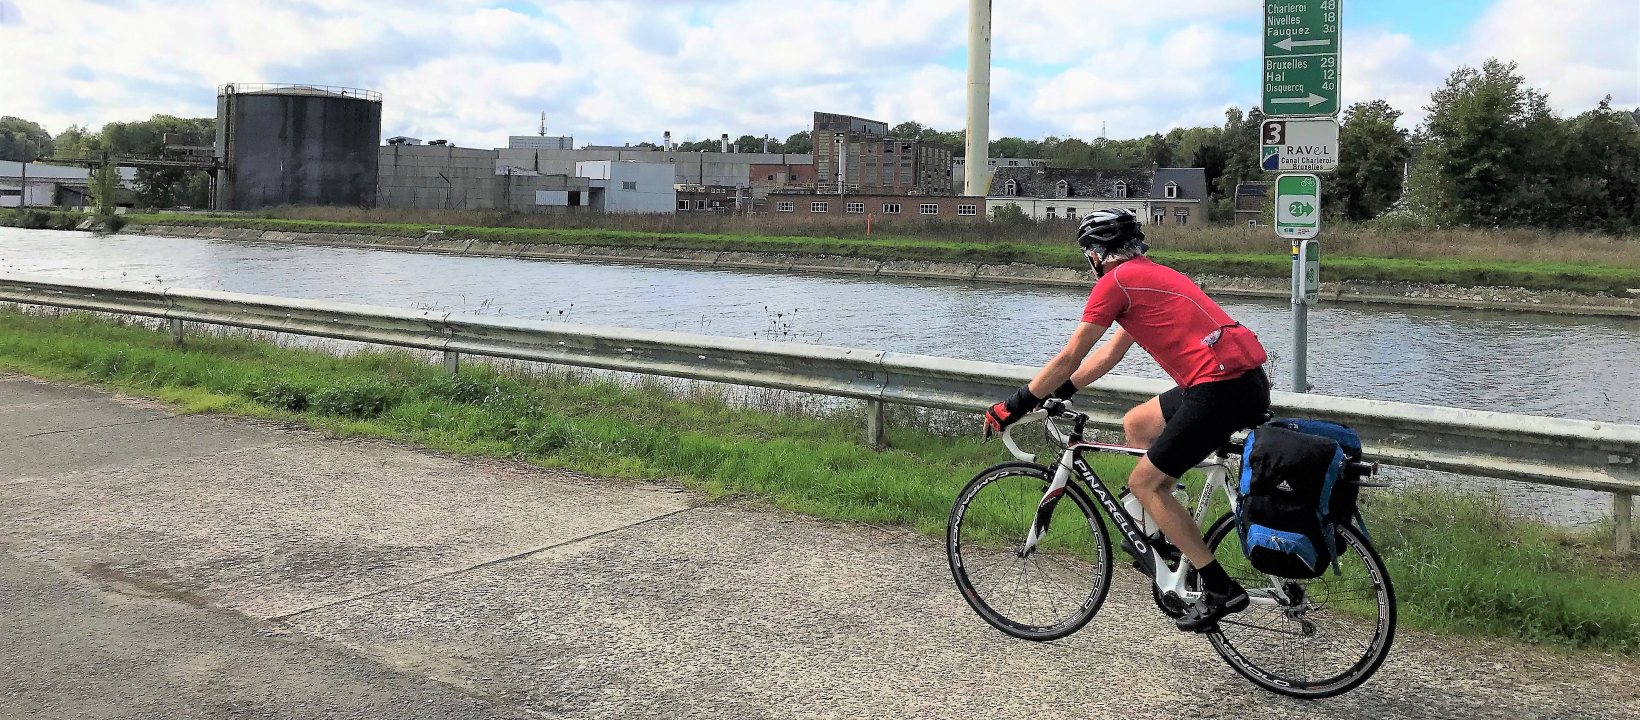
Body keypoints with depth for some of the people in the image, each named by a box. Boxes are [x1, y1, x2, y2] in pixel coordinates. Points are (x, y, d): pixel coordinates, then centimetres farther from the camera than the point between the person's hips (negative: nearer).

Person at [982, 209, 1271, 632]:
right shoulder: (1152, 275, 25)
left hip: (1221, 388, -10)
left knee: (1143, 483, 1)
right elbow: (1111, 353, 30)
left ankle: (1220, 590, 1)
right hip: (1248, 379, 10)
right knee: (1136, 424, 23)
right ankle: (1164, 539, 27)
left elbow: (1069, 359, -2)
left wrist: (1015, 405, 7)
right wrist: (1051, 393, 30)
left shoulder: (1116, 281, -4)